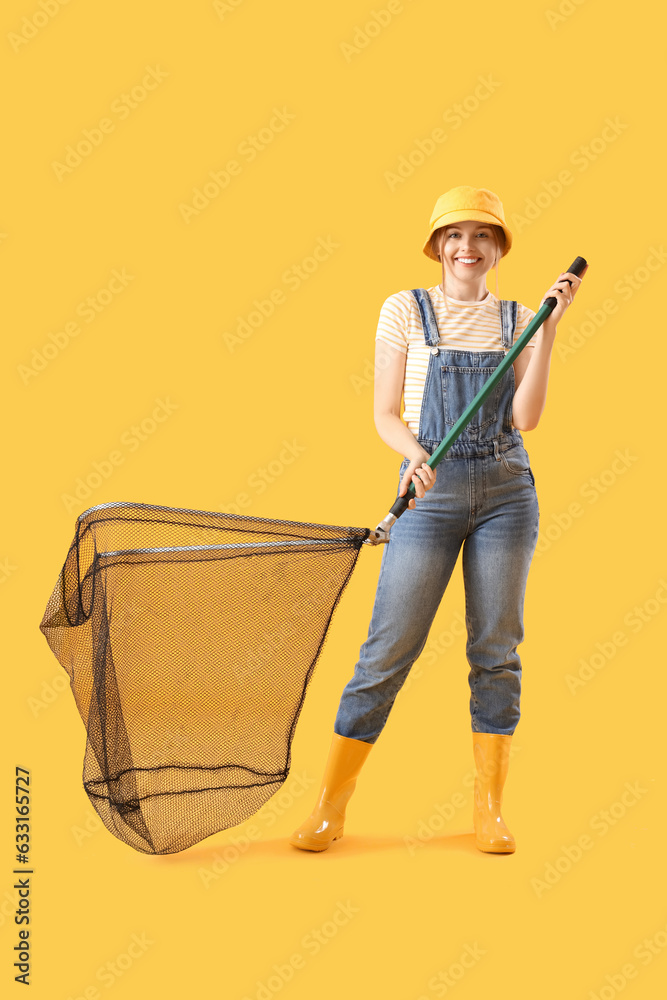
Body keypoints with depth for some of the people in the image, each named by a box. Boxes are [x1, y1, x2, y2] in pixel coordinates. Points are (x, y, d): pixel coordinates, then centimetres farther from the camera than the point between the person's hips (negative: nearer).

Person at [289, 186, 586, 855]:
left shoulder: (517, 320, 10)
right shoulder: (406, 310, 4)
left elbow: (525, 418, -2)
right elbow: (385, 415, 2)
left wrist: (550, 326, -7)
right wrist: (416, 454, -18)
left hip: (506, 492, 3)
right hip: (430, 493, -2)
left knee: (496, 649, 4)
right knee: (389, 648, -5)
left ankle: (490, 807, 15)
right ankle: (330, 805, 6)